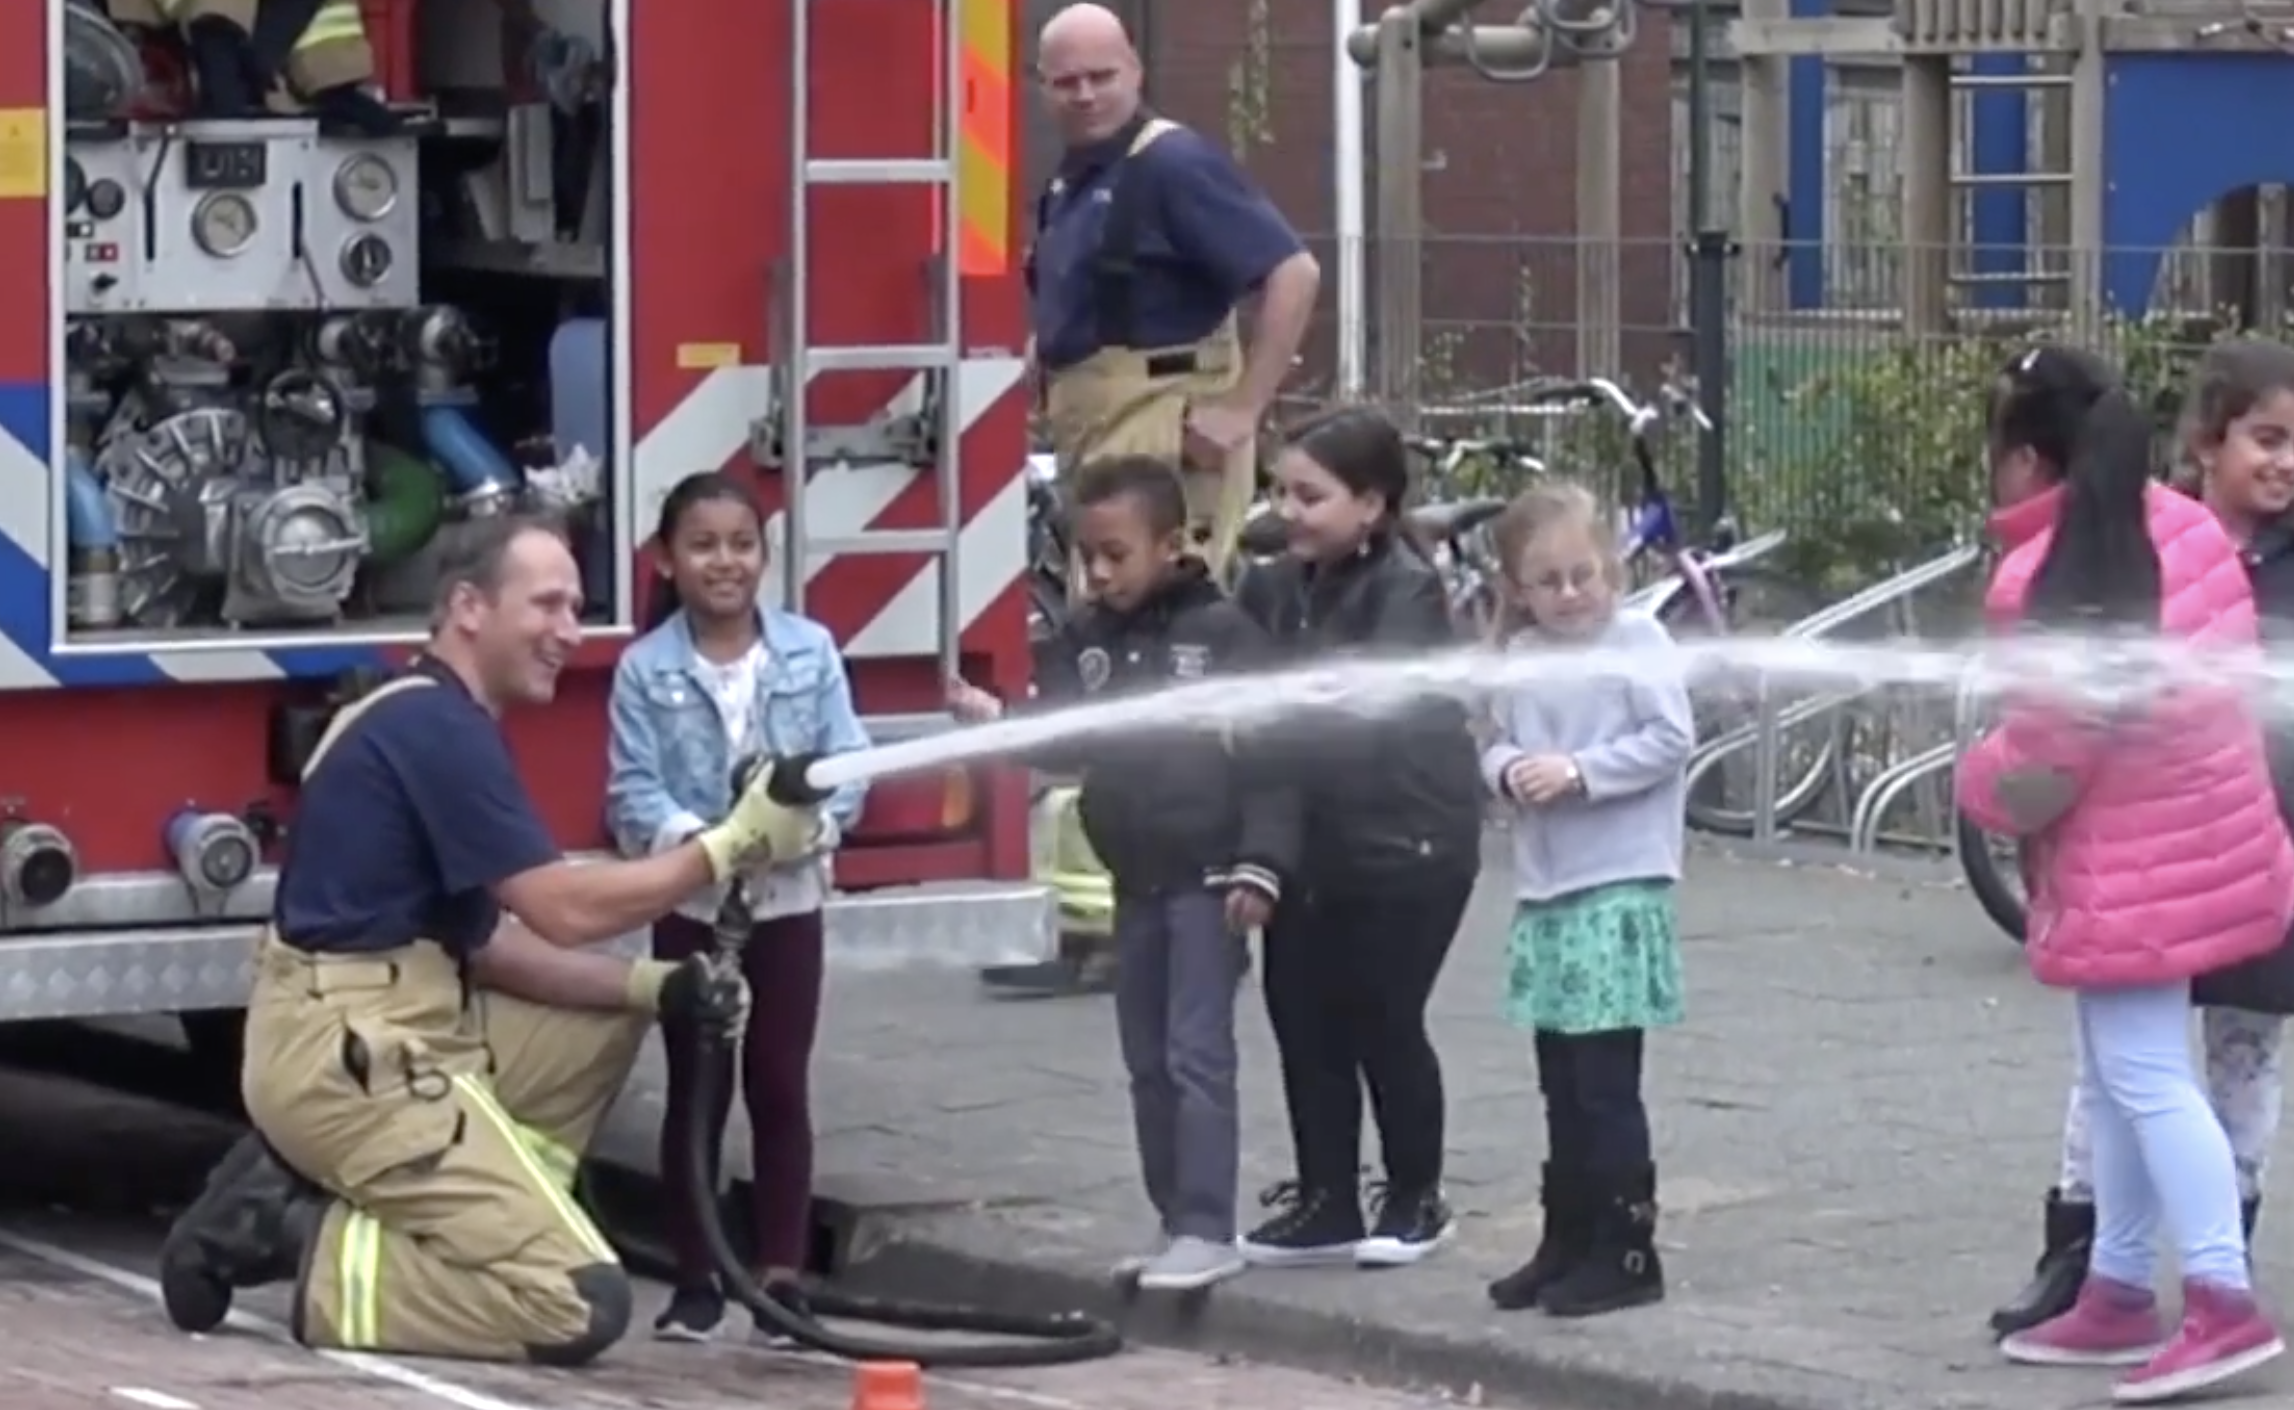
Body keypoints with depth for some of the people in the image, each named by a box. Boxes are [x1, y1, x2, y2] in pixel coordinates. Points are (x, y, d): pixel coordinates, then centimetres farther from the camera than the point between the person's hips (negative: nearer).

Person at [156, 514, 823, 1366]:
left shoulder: (433, 721, 17)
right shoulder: (437, 727, -13)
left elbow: (484, 943, 16)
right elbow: (564, 912, -15)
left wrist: (653, 986, 6)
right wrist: (731, 844, -8)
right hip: (351, 1057, -10)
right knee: (580, 1304, -12)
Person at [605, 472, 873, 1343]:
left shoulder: (810, 651, -1)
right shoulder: (645, 669, -4)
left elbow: (847, 762, -4)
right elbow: (633, 791, -9)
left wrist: (807, 824, -23)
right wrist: (697, 840, -27)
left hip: (789, 899, 1)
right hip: (690, 903, -1)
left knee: (780, 1087, 6)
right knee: (696, 1090, 5)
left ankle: (782, 1272, 12)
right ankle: (695, 1279, 11)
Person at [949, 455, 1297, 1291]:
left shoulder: (1221, 632, -10)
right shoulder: (1086, 640, 6)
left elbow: (1268, 752, -11)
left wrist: (1260, 865, -16)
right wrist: (995, 721, -20)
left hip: (1209, 877, -7)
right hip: (1134, 881, 7)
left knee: (1197, 1054, -8)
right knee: (1148, 1061, 11)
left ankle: (1208, 1230, -5)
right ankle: (1175, 1223, 19)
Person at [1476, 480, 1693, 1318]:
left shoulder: (1638, 641, -6)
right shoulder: (1520, 656, 10)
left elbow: (1671, 739, -12)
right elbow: (1496, 744, 15)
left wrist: (1580, 771, -18)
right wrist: (1510, 771, -7)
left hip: (1621, 888, -7)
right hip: (1545, 888, 7)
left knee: (1606, 1083, -6)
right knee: (1562, 1085, 14)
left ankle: (1626, 1252, 1)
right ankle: (1567, 1243, 24)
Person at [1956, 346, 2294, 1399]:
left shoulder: (2048, 580, -20)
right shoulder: (2183, 528, 4)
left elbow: (2041, 767, -20)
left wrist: (1987, 785, 1)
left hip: (2126, 861, -9)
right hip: (2206, 832, 9)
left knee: (2144, 1078, -8)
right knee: (2123, 1079, 16)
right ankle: (2118, 1292, 22)